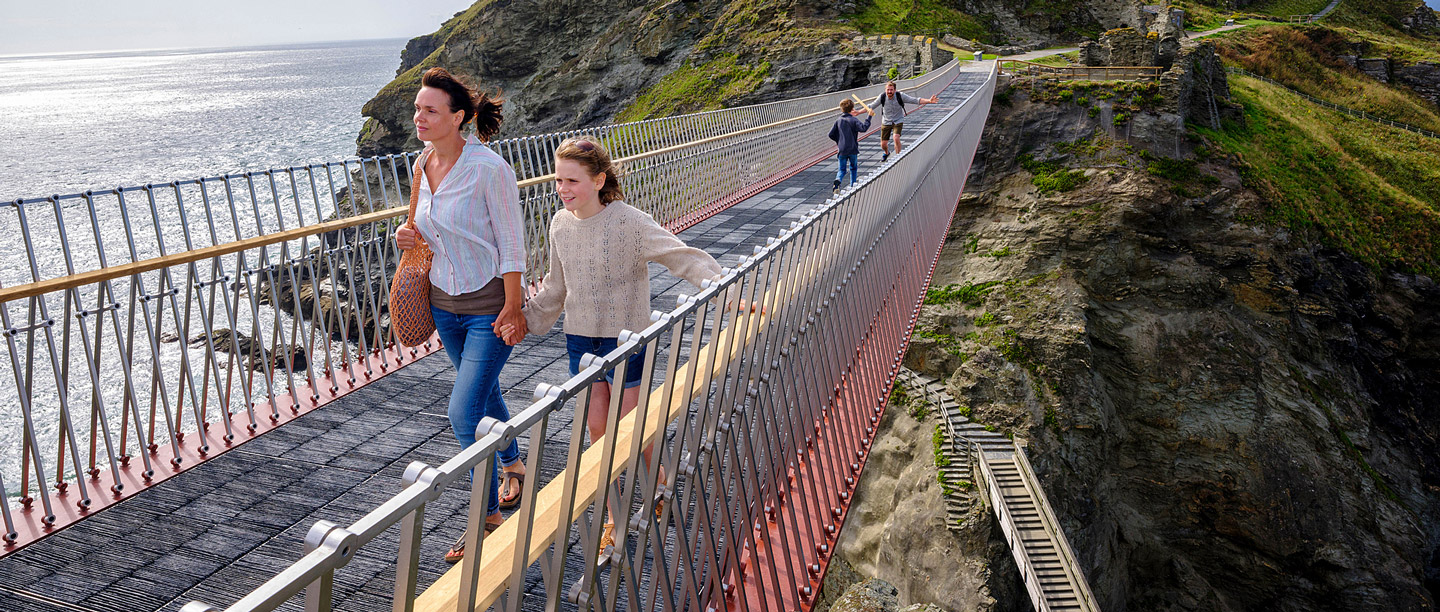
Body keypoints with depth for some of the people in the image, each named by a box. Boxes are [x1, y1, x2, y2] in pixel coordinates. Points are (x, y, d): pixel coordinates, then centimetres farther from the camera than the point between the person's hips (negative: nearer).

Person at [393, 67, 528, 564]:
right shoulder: (424, 164, 1)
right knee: (483, 393, 23)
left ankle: (489, 517, 7)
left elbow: (511, 243, -17)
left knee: (464, 414, -9)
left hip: (490, 304, -7)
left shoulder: (489, 168, -20)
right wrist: (409, 236, -4)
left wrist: (512, 308, -18)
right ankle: (512, 465, 48)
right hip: (444, 301, 7)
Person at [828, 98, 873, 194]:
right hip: (852, 150, -2)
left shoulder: (838, 121, 3)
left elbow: (831, 134, 3)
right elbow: (863, 128, -23)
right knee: (853, 168, 17)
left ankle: (837, 180, -23)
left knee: (842, 169, 8)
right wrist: (869, 116, -18)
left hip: (841, 150, 2)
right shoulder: (853, 120, -9)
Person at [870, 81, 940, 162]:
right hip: (886, 122, 2)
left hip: (898, 121, -2)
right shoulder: (882, 97, -14)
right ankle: (886, 153, 41)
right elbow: (871, 106, -2)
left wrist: (929, 101, -29)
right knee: (883, 144, 3)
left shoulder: (900, 96, -17)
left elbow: (915, 100, -18)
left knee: (896, 138, -29)